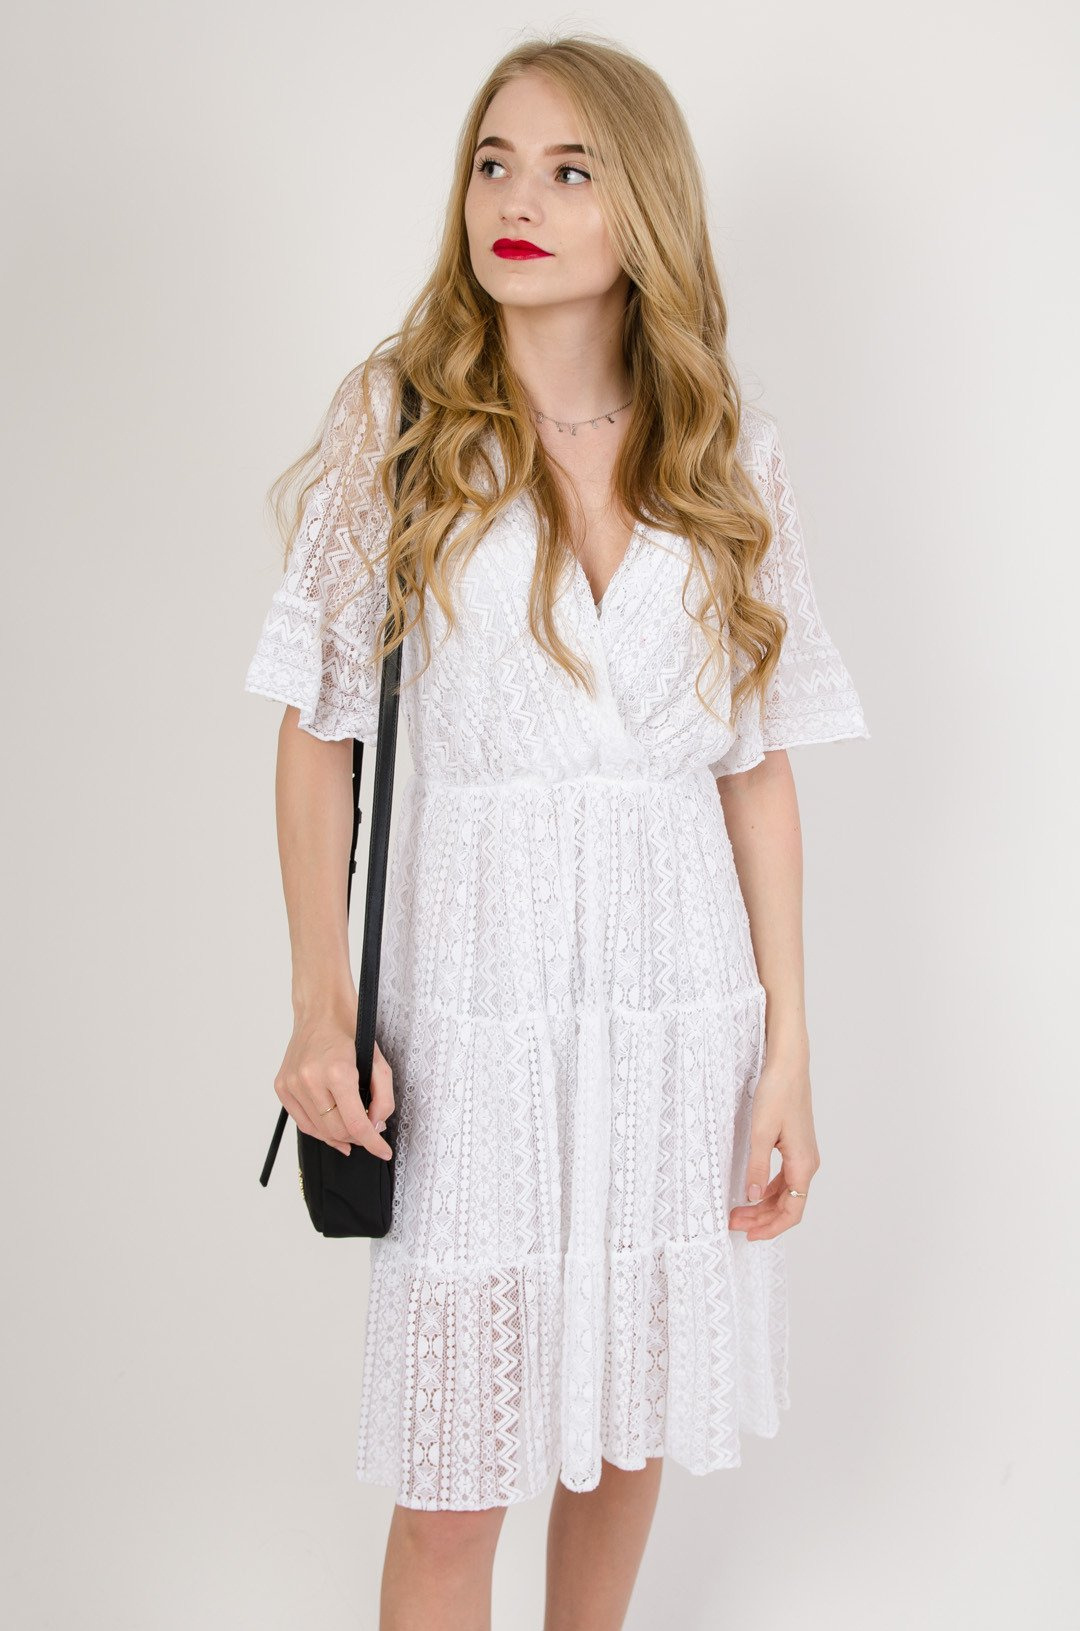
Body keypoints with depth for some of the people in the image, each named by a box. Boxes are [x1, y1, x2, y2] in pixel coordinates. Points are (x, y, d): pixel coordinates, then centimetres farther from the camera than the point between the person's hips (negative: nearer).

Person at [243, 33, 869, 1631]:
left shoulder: (726, 447, 3)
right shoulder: (398, 417, -2)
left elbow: (759, 765, 3)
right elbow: (318, 729, -1)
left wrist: (788, 1051, 0)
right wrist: (321, 1009, -8)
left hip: (681, 987, 2)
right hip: (478, 984, -2)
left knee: (629, 1421, 16)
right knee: (456, 1471, 6)